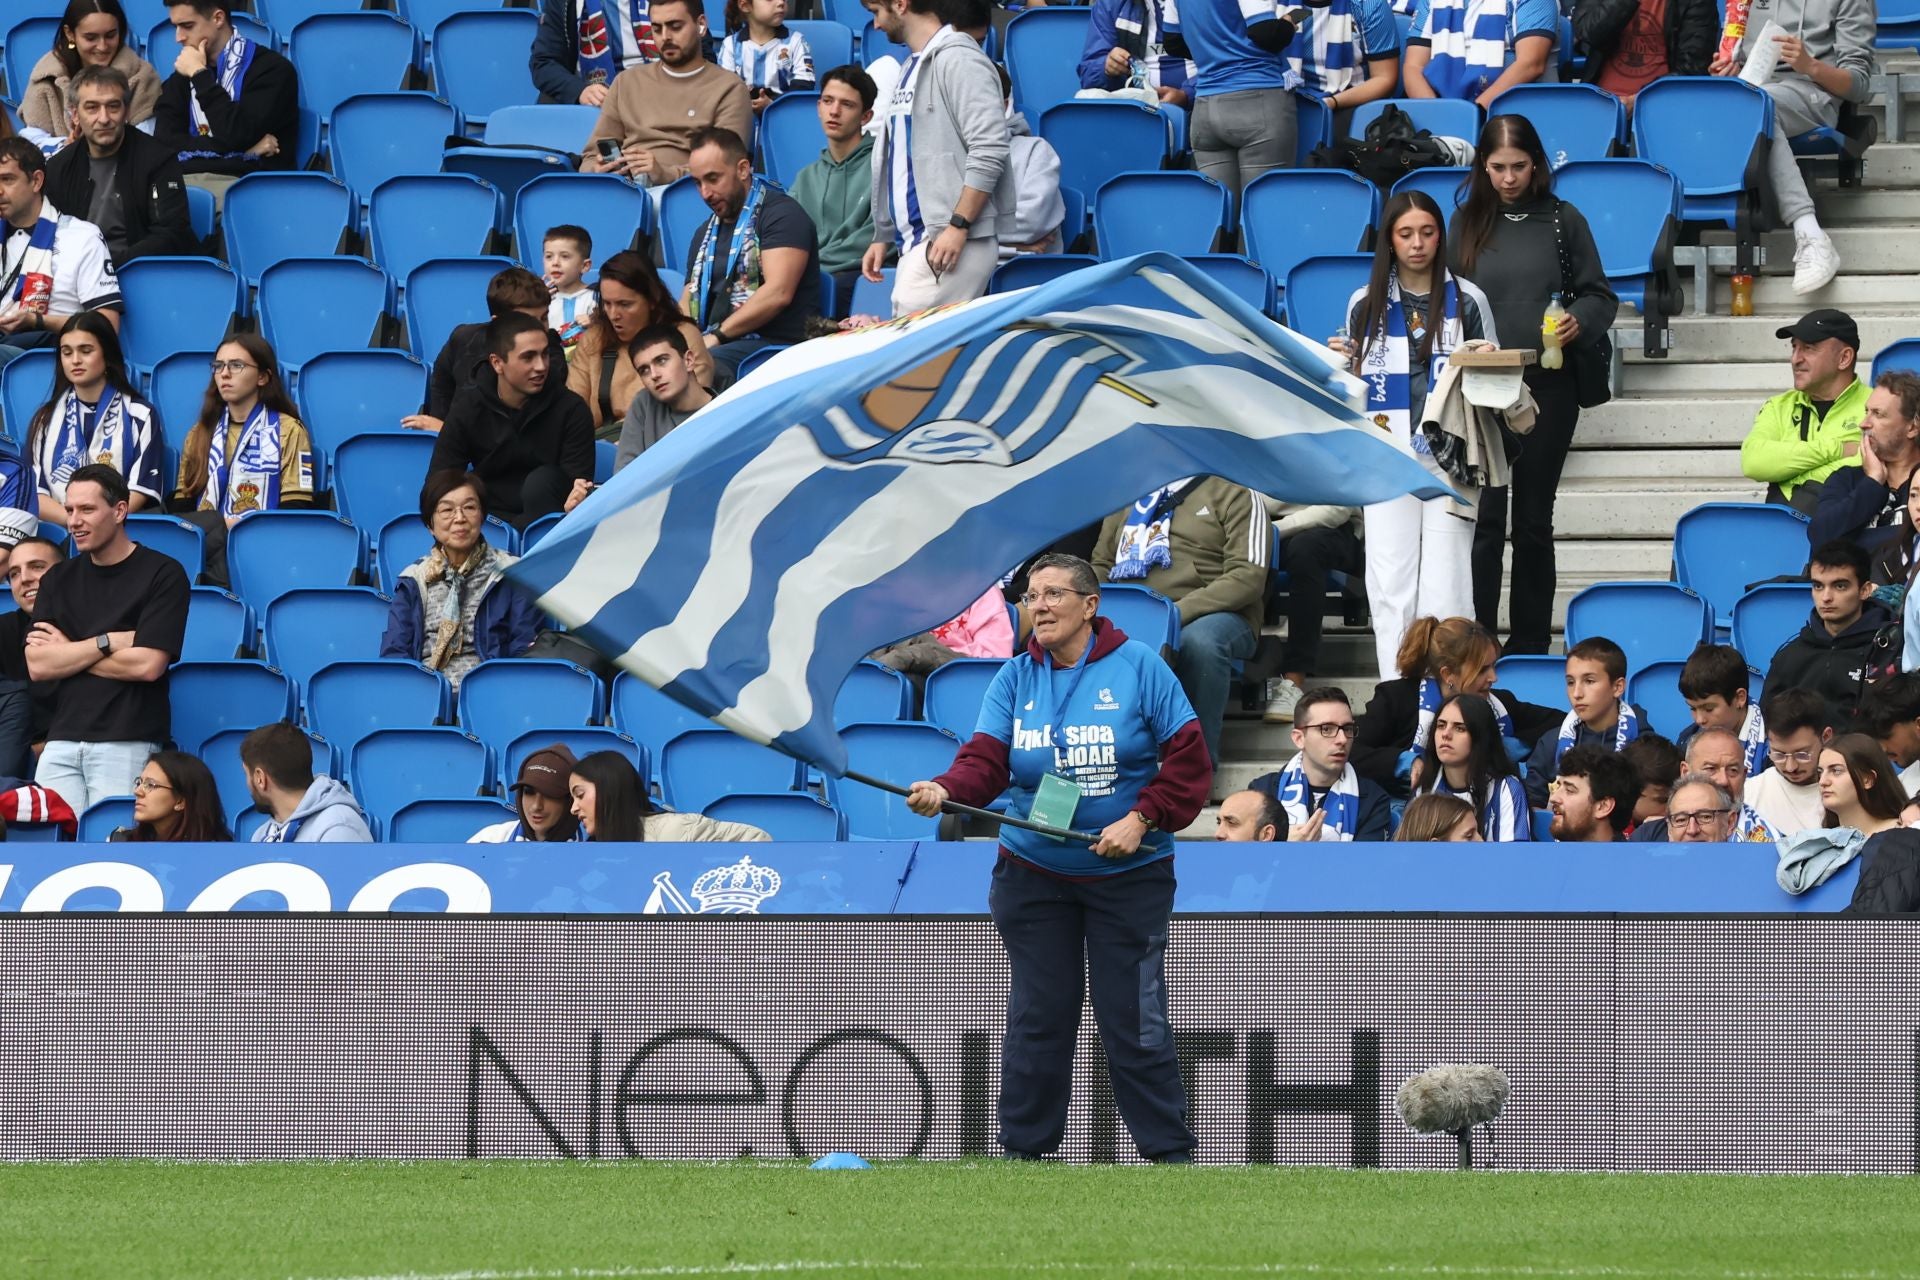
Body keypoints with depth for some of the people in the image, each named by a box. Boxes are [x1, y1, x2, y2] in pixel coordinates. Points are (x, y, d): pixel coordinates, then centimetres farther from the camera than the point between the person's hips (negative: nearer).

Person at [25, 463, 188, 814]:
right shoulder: (58, 579, 15)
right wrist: (108, 642, -6)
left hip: (128, 743, -4)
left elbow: (147, 665, -10)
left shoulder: (163, 574, 0)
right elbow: (37, 665, 4)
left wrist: (67, 652, 0)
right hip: (62, 742, 4)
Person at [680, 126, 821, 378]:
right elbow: (689, 301, 23)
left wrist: (717, 336, -15)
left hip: (776, 344, -7)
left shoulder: (780, 213, 1)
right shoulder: (706, 234, 27)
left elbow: (778, 293, -12)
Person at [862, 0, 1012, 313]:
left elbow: (989, 151, -17)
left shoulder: (957, 59, -9)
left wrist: (958, 226, -20)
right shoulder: (912, 69, 20)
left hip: (954, 241, -9)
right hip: (914, 244, 9)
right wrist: (883, 237, 22)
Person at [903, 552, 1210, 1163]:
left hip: (1129, 876, -3)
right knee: (1038, 1016, 6)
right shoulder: (1015, 678, 2)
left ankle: (1169, 1151, 7)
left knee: (1134, 1020, -2)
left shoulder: (1139, 667, -7)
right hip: (1034, 876, 3)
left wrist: (1141, 819, -17)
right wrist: (945, 790, -30)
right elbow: (986, 759, -10)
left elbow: (1189, 761, -7)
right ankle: (1025, 1147, 15)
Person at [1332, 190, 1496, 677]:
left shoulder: (1467, 300, 5)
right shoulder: (1366, 305, 10)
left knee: (1444, 592, -5)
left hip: (1449, 459, -2)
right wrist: (1342, 365, -3)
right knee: (1391, 589, -2)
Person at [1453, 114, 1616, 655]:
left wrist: (1579, 321, -14)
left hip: (1549, 387, 0)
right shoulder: (1467, 223, 5)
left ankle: (1530, 642, 12)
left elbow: (1599, 295, 6)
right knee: (1484, 516, -4)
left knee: (1533, 518, 7)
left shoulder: (1563, 221, 4)